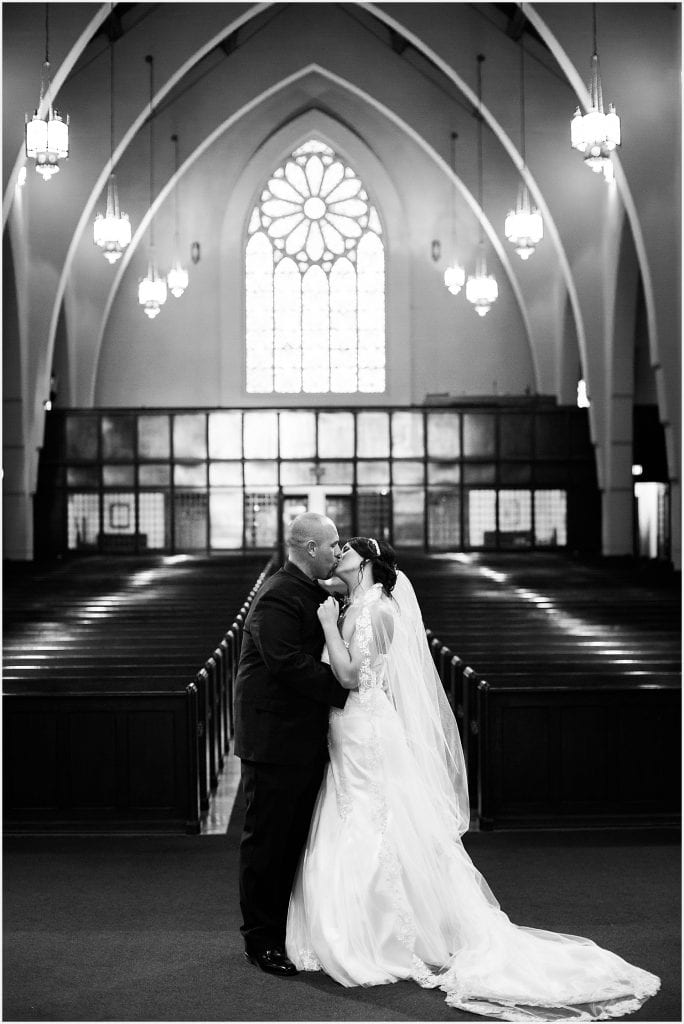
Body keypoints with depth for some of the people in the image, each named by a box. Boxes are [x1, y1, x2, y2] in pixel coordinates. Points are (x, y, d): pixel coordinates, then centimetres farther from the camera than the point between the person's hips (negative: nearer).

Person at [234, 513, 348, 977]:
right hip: (275, 737, -10)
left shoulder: (312, 593, 14)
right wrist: (345, 690, -21)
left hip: (306, 741, 10)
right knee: (267, 839, 1)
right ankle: (261, 940, 10)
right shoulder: (279, 597, -18)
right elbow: (288, 663, -26)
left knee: (297, 838, 15)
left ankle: (292, 930, 25)